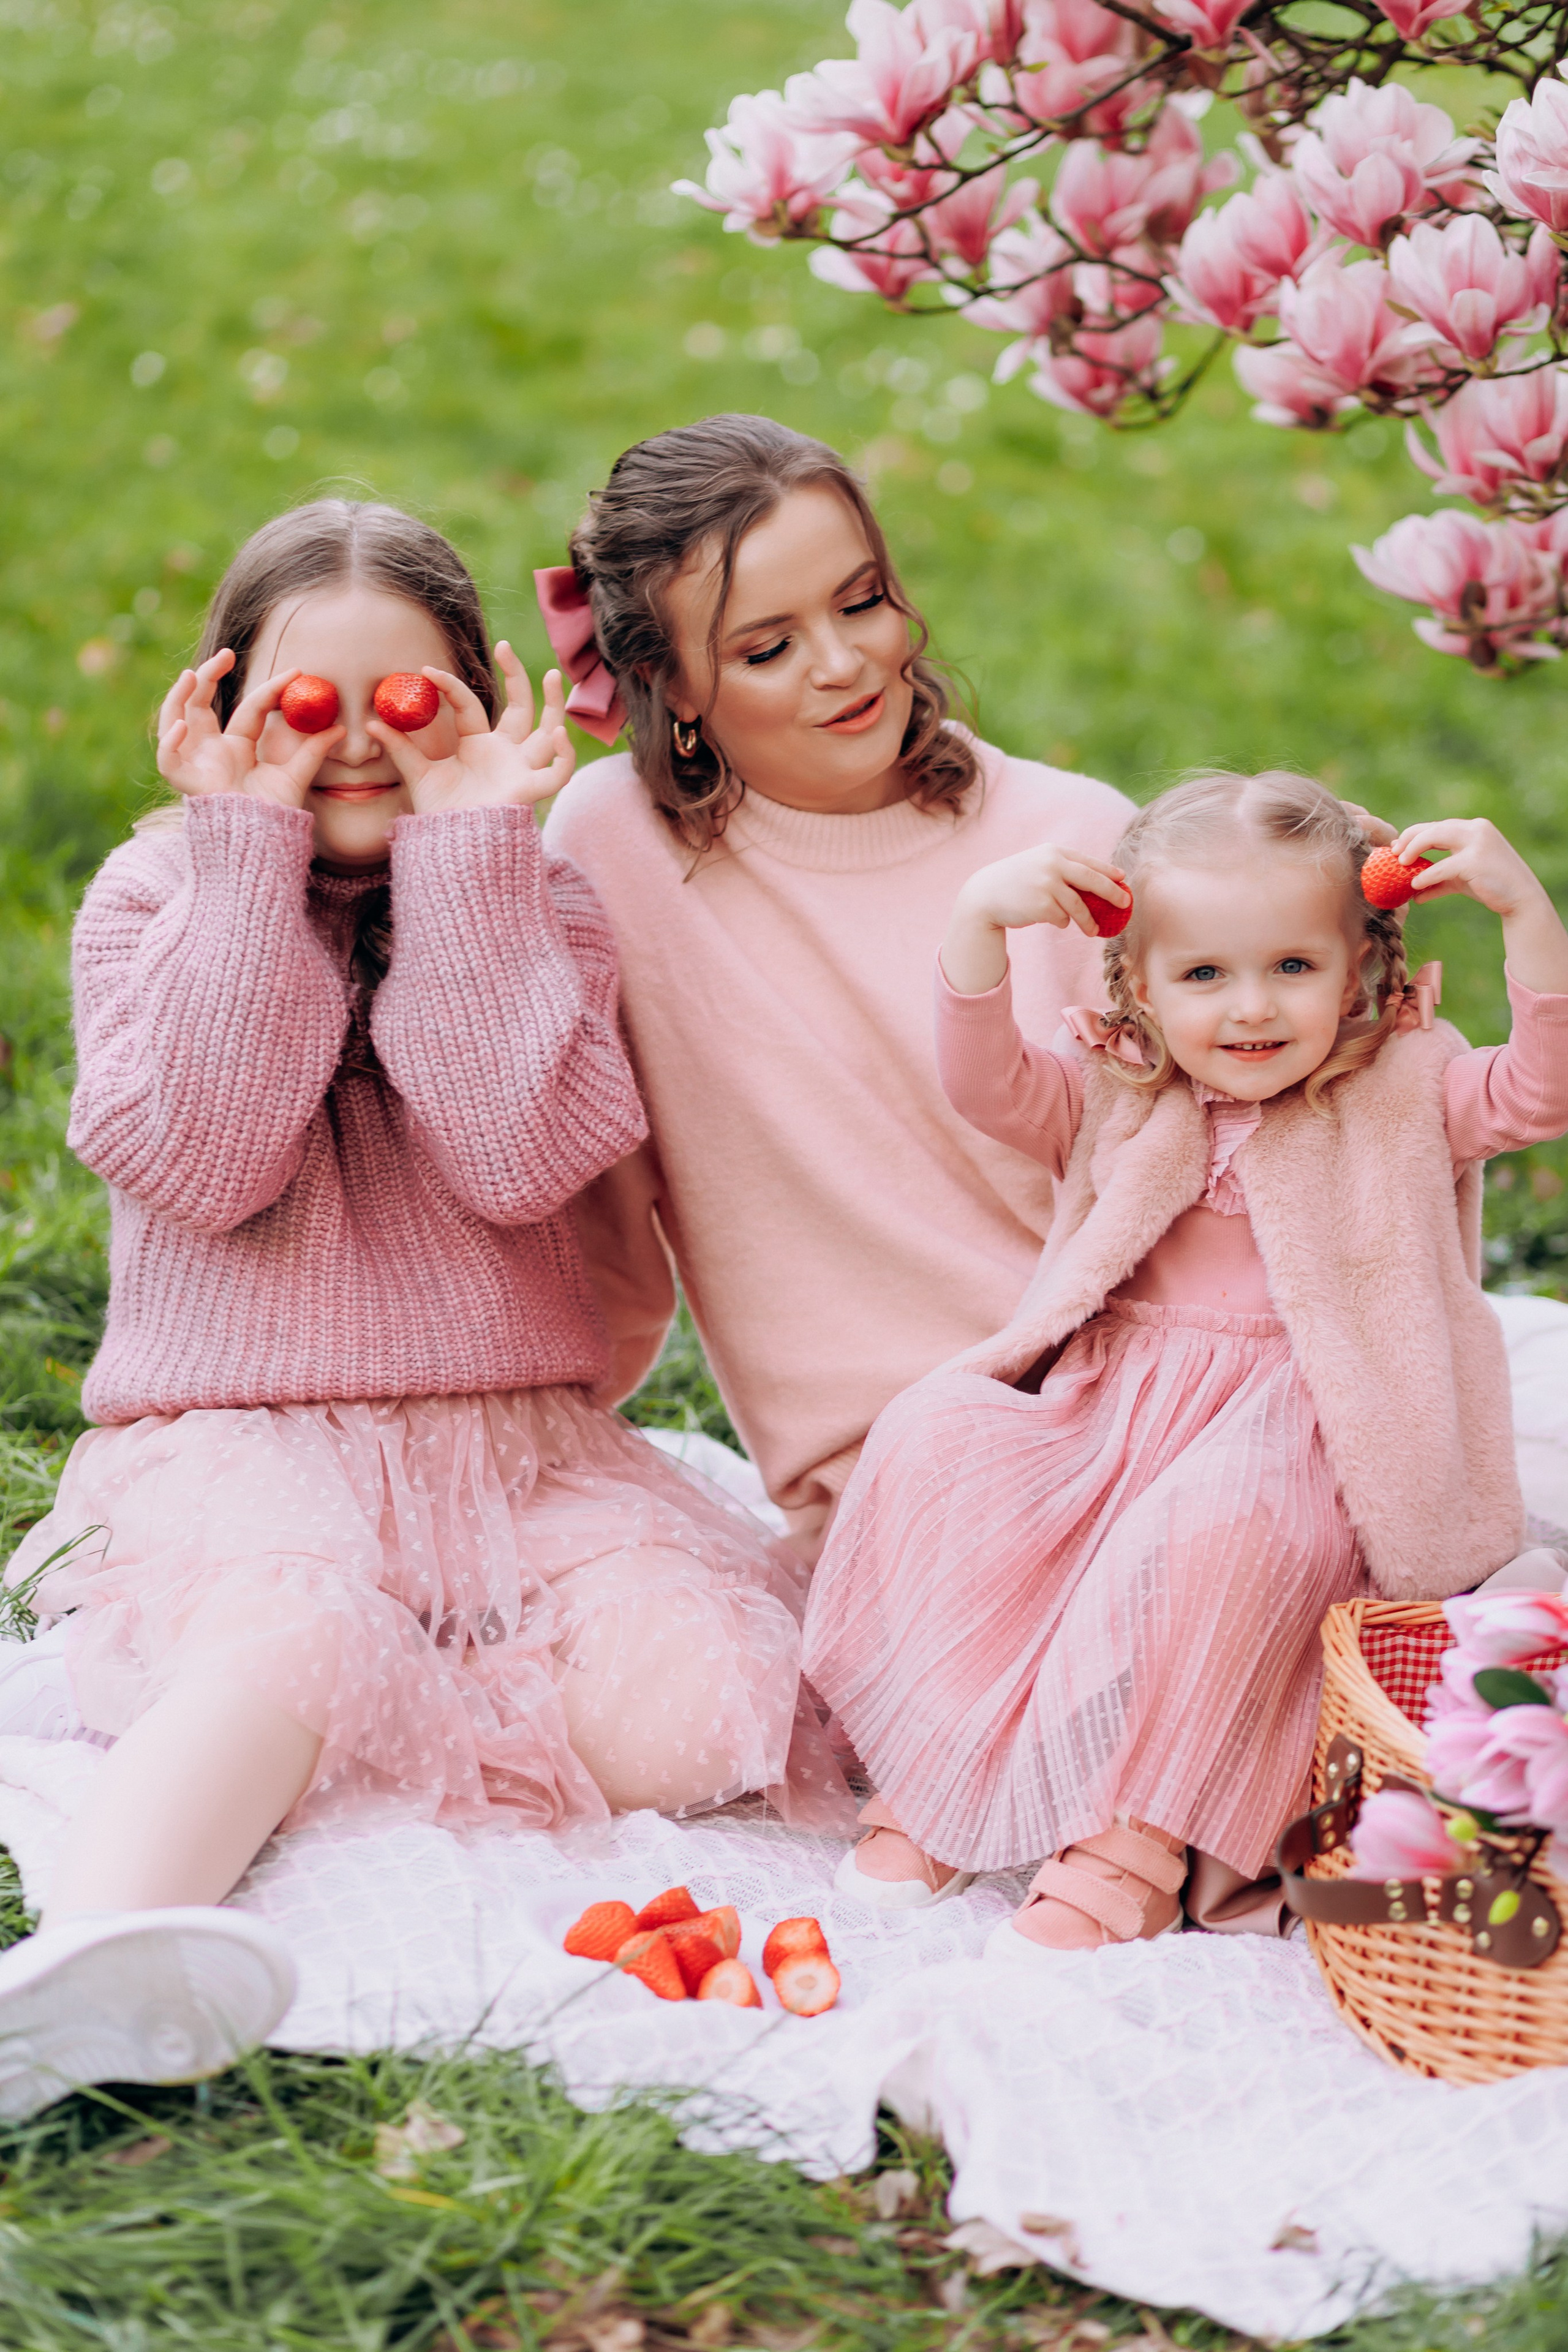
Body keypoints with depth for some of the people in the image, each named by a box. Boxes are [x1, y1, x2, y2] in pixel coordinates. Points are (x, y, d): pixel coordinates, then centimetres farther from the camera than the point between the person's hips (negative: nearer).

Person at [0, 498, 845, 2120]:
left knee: (690, 1714, -25)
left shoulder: (533, 904, 9)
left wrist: (469, 849, -11)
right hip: (239, 1440, -3)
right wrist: (251, 849, -12)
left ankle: (292, 1741, -12)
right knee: (290, 1635, -39)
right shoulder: (157, 896, 6)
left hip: (512, 1439, 3)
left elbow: (517, 1163, -11)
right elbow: (202, 1162, -12)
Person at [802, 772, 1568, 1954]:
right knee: (935, 1441, -20)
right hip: (1105, 1406, 4)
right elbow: (984, 1080, -4)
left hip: (1290, 1423, -3)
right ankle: (935, 1766, -11)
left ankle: (1139, 1841, -32)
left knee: (1224, 1515, -37)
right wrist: (977, 924, -20)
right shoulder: (1114, 1100, 10)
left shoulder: (1405, 1095, 4)